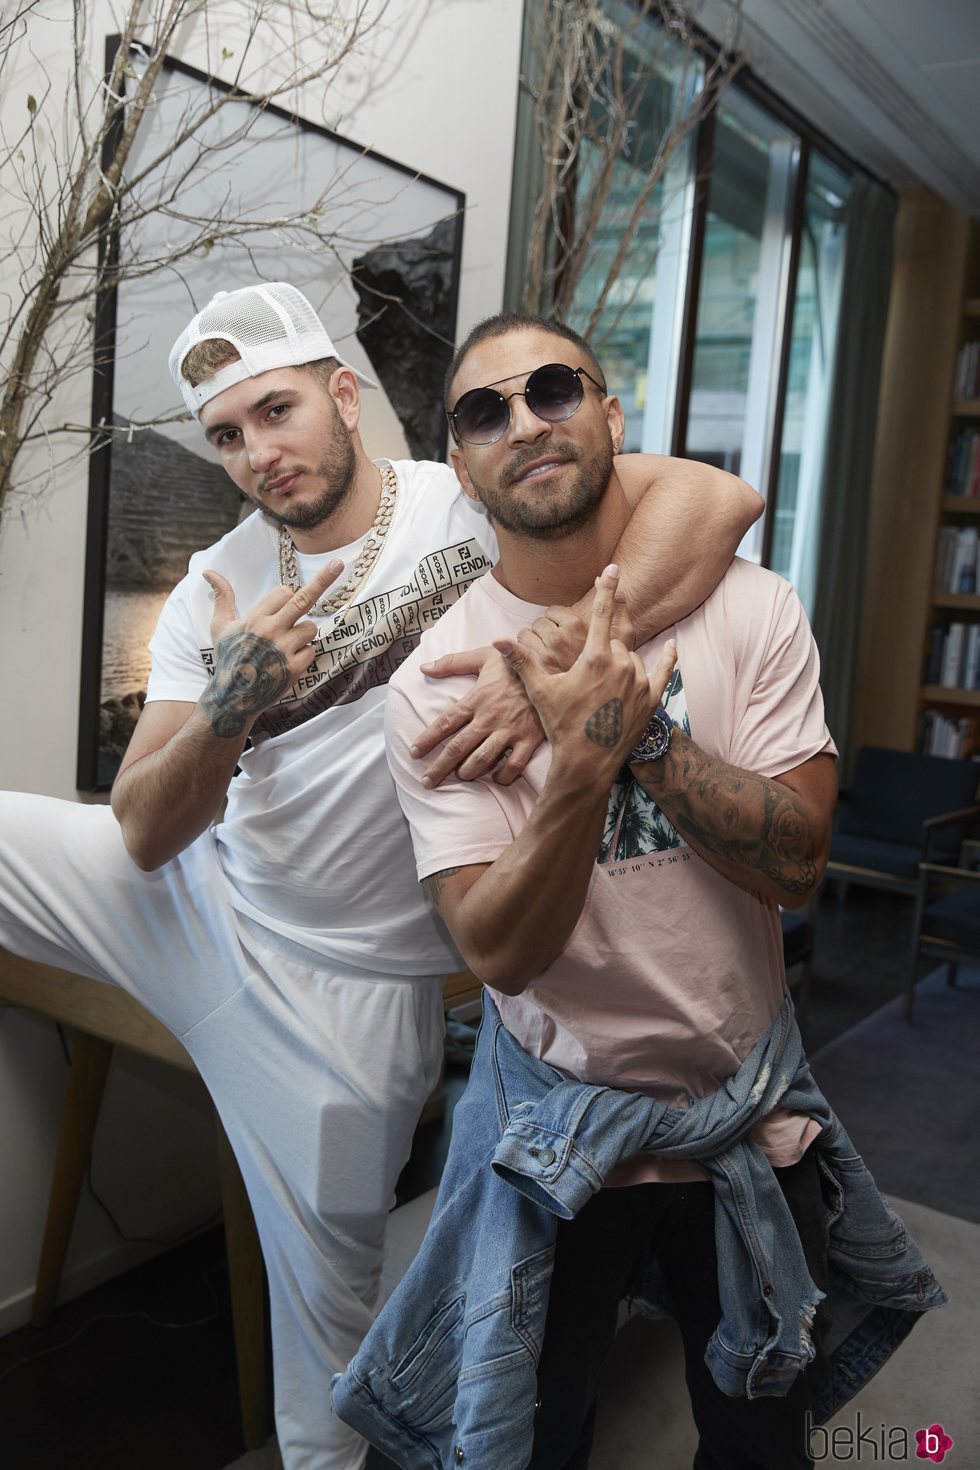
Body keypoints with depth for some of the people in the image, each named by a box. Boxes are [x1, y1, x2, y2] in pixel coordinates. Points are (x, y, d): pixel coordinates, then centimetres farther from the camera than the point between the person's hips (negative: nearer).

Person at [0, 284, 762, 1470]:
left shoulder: (475, 502, -13)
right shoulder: (216, 588, -2)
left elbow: (718, 495, -26)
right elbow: (145, 836, -6)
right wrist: (227, 711, -26)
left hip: (343, 973, -3)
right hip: (190, 897, 4)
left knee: (327, 1290, 14)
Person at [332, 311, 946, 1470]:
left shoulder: (750, 610, -10)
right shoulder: (437, 678, -15)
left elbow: (794, 863, -17)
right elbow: (501, 952, -21)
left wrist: (639, 724, -28)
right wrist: (585, 759, -35)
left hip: (751, 1116, 2)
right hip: (560, 1126, -1)